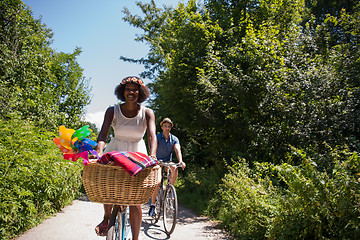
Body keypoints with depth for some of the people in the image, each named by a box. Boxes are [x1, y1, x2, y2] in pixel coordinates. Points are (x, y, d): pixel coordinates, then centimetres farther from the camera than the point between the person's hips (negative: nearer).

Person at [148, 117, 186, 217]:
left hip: (168, 162, 2)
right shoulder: (157, 137, -7)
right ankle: (152, 205, 3)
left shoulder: (174, 139, -2)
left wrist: (180, 161, -38)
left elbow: (178, 150, -18)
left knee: (175, 168, -33)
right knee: (156, 184, -15)